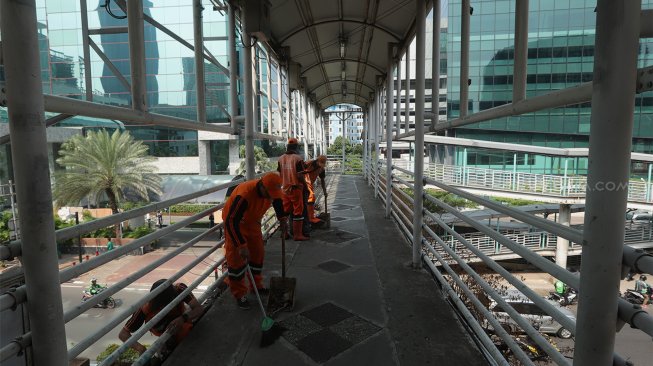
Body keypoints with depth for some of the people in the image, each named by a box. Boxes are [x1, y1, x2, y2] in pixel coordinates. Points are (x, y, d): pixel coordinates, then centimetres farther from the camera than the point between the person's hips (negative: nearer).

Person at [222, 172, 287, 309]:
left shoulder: (271, 190, -20)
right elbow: (231, 221, -39)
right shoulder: (244, 195, -41)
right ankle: (239, 294, 6)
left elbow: (277, 201, 6)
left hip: (252, 221, 6)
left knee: (258, 253, 10)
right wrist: (241, 245, -39)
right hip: (234, 222, -6)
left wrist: (282, 219, 1)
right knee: (237, 258, -7)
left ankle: (256, 285, 29)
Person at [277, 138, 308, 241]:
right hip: (296, 188, -6)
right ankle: (298, 235, 7)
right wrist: (304, 183, 0)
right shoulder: (298, 158, -12)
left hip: (285, 188, 6)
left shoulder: (281, 158, 5)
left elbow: (279, 174, 9)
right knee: (298, 212, 3)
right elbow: (300, 175, -16)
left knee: (285, 211, 15)